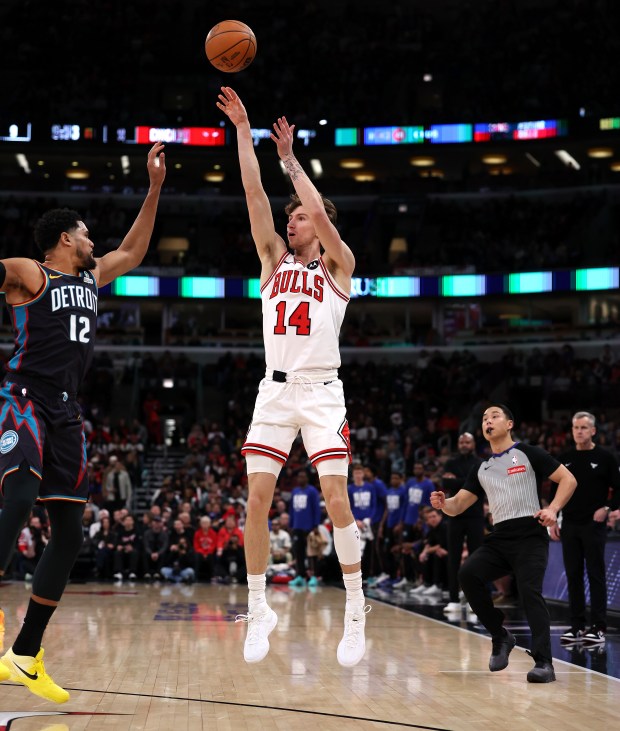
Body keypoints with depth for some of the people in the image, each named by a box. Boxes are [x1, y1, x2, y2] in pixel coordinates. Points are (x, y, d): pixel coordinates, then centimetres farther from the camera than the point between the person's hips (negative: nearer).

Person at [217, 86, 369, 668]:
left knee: (336, 500, -11)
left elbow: (321, 213, -12)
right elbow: (254, 195, 6)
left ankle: (355, 613, -2)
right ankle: (259, 610, 7)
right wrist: (242, 129, 1)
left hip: (322, 391, -3)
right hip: (275, 389, 4)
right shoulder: (274, 259, 15)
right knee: (257, 499, -4)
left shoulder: (338, 264, 6)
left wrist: (290, 159, -1)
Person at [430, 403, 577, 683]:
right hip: (499, 537, 5)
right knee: (468, 574, -17)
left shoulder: (528, 454, 4)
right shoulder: (481, 469, 19)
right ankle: (500, 636, -3)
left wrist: (552, 509, -13)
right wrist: (442, 503, -7)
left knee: (530, 592, -19)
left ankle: (544, 663, -15)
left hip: (530, 535, -5)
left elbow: (568, 479, 2)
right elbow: (458, 505, 17)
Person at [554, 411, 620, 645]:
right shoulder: (565, 458, 9)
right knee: (573, 576, 6)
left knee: (596, 575, -3)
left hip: (594, 525, -4)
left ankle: (598, 628, -1)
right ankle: (577, 626, 12)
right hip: (569, 525, 4)